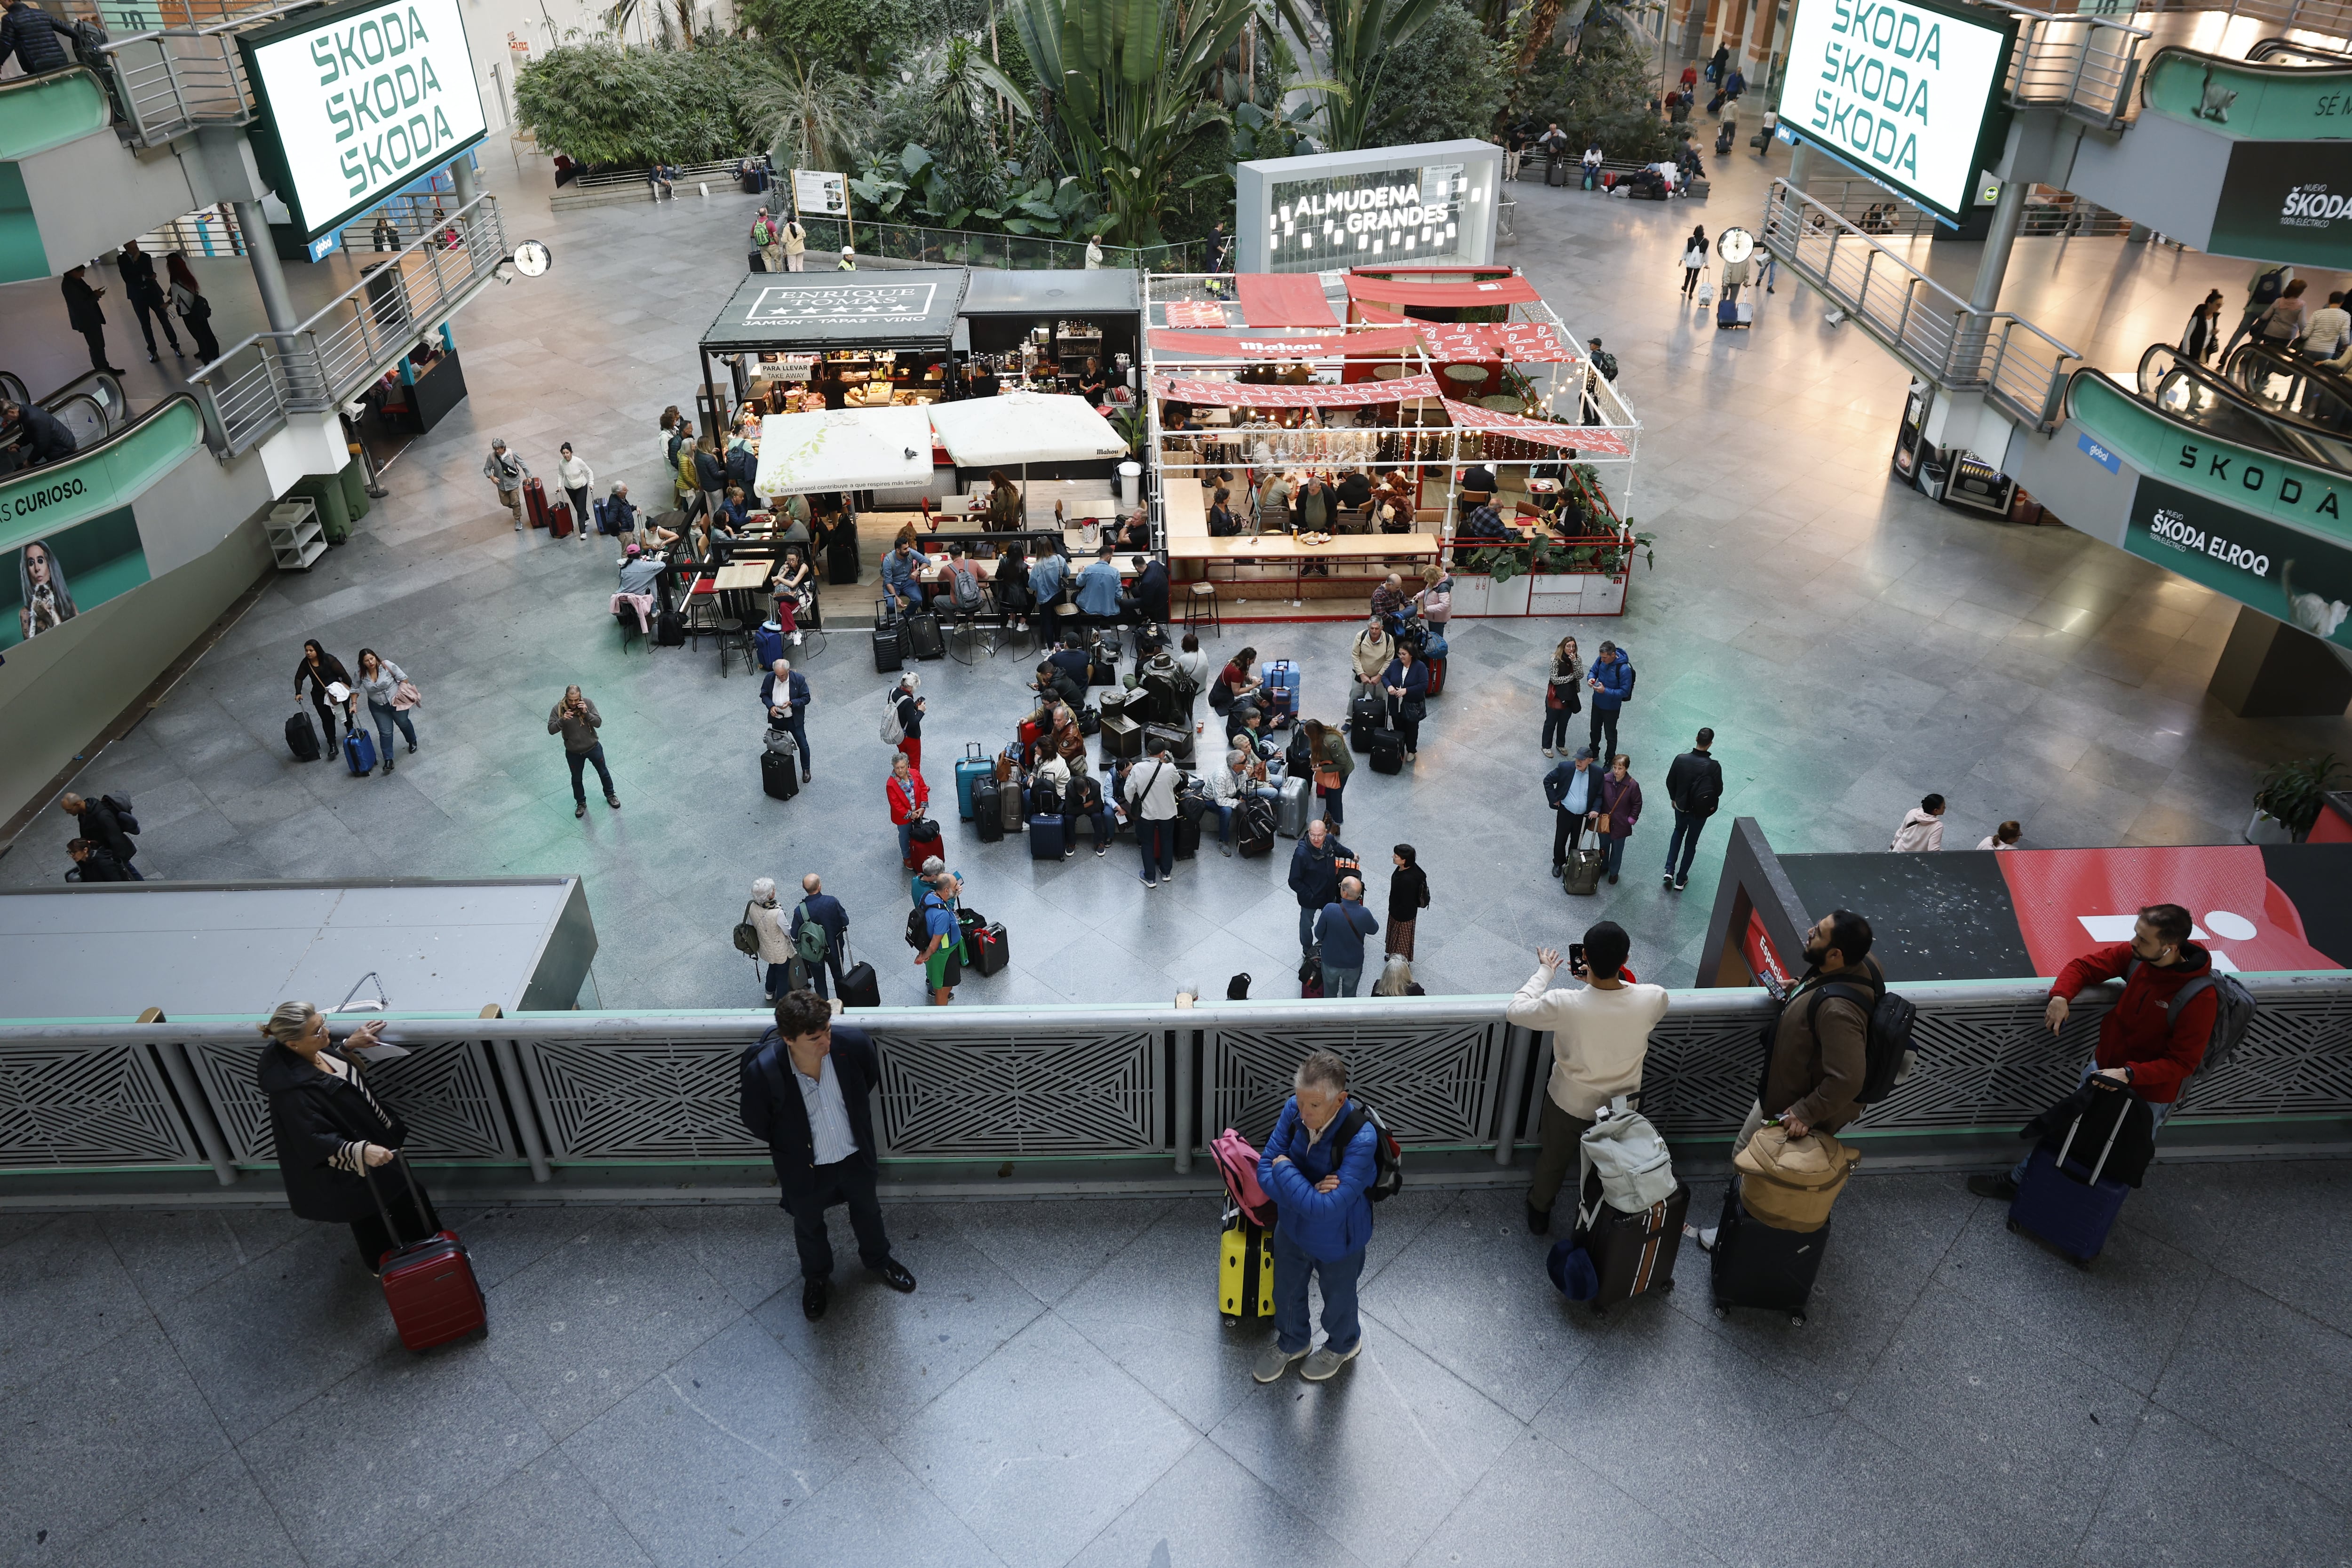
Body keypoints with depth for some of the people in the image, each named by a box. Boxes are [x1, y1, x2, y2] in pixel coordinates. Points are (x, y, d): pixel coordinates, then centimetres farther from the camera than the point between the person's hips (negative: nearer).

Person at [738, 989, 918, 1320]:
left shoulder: (852, 1042, -30)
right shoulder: (762, 1071, -36)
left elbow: (871, 1077, -4)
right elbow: (756, 1124, -14)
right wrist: (791, 1146, 0)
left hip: (855, 1156, 2)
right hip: (804, 1168, -2)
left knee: (867, 1210, 30)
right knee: (809, 1226, 27)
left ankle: (877, 1259, 62)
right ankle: (816, 1277, 59)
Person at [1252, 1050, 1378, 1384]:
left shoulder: (1361, 1139, -39)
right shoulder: (1294, 1110, -24)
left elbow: (1328, 1209, -40)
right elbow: (1266, 1172, -17)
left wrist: (1286, 1170, -30)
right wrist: (1309, 1193, -33)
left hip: (1338, 1240, -4)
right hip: (1292, 1228, 4)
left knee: (1338, 1298, 26)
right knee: (1286, 1290, 28)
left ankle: (1343, 1345, 58)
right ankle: (1292, 1342, 59)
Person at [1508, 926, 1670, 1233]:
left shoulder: (1564, 1004, -36)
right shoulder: (1653, 999, -30)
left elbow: (1516, 1011, -17)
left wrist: (1545, 971, -6)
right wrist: (1600, 980, 4)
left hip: (1569, 1104, -1)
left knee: (1554, 1160, 29)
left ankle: (1540, 1212, 54)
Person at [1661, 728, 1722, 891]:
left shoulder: (1681, 759, -19)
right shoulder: (1714, 766, -25)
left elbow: (1670, 782, -6)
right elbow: (1718, 790, -14)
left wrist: (1674, 798, 13)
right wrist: (1711, 803, 8)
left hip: (1681, 806, 2)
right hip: (1701, 811, -2)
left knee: (1679, 832, 30)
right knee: (1691, 843, 17)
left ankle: (1670, 870, 22)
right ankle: (1681, 880, 27)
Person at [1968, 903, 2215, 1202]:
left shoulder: (2200, 998, -30)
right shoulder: (2134, 955, -16)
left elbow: (2182, 1062, -24)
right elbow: (2083, 965, -1)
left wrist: (2129, 1074, -34)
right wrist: (2061, 996, -20)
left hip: (2148, 1094, -5)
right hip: (2103, 1066, 5)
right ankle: (2017, 1181, 35)